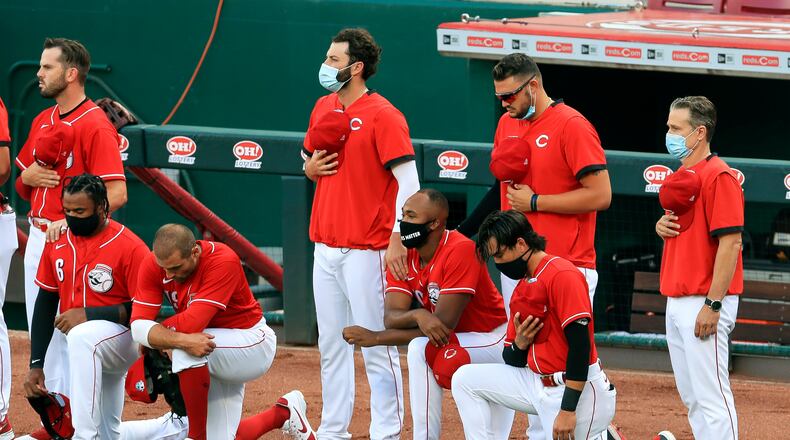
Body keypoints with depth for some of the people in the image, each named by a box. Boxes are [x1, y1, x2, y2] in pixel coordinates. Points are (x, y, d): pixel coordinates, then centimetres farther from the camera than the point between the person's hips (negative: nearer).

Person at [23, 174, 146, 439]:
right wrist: (36, 365, 2)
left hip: (123, 338, -7)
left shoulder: (130, 248, -17)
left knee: (82, 337, -40)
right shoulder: (57, 242, 1)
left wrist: (89, 315, -27)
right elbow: (45, 303, 7)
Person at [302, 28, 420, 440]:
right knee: (331, 345, 12)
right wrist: (310, 166, 4)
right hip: (326, 247, 8)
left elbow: (409, 180, -15)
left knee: (376, 346, -6)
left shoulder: (383, 115, -11)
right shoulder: (324, 108, 13)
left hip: (366, 248, -8)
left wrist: (398, 239, -22)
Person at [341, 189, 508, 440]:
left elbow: (444, 323, -28)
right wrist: (418, 315, -38)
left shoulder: (460, 251, -26)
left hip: (494, 340, -9)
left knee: (421, 349, -26)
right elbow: (391, 317, -13)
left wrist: (375, 338, -26)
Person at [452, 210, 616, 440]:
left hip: (577, 390, -9)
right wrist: (520, 344, -9)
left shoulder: (562, 275, -17)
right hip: (538, 384, 9)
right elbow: (512, 360, 17)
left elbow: (580, 343, -23)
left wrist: (568, 410, -26)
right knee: (465, 380, 8)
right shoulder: (520, 290, 11)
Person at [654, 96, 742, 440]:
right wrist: (662, 225, 5)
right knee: (690, 397, 12)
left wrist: (712, 305, -23)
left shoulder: (719, 176, -13)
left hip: (703, 303, -10)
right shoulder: (682, 176, 17)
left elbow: (731, 242, -19)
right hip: (676, 301, 10)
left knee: (710, 395, -11)